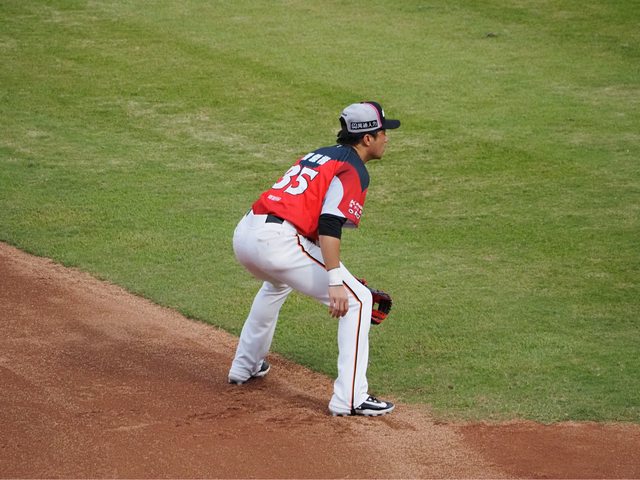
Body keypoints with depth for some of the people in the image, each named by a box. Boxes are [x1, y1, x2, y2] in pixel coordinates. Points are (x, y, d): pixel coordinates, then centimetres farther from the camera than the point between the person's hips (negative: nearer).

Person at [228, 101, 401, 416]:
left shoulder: (319, 155, 26)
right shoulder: (353, 169, -1)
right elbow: (329, 224, -16)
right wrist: (335, 281, -23)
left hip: (243, 234, 9)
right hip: (277, 240, -9)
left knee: (278, 282, 41)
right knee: (356, 299, -2)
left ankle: (245, 366, 49)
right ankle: (350, 398, -8)